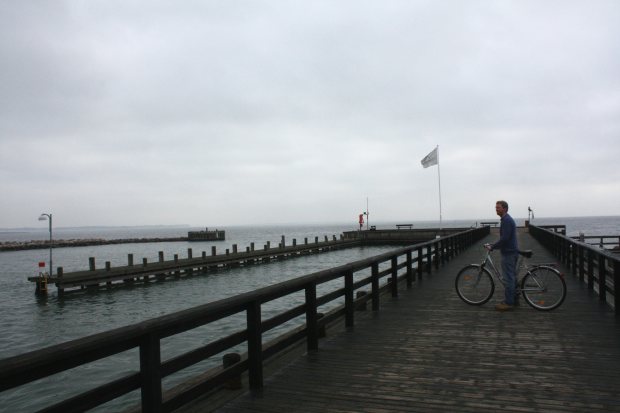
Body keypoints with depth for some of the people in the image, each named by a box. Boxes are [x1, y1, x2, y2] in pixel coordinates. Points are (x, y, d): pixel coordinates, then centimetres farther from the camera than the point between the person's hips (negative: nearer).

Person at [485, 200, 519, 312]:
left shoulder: (506, 221, -18)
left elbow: (504, 238, -25)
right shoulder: (508, 219, 16)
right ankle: (514, 298, 23)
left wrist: (492, 247, -17)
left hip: (508, 253, -11)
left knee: (509, 278, -6)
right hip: (512, 252, 11)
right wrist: (493, 245, 19)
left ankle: (508, 303, -3)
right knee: (512, 277, 15)